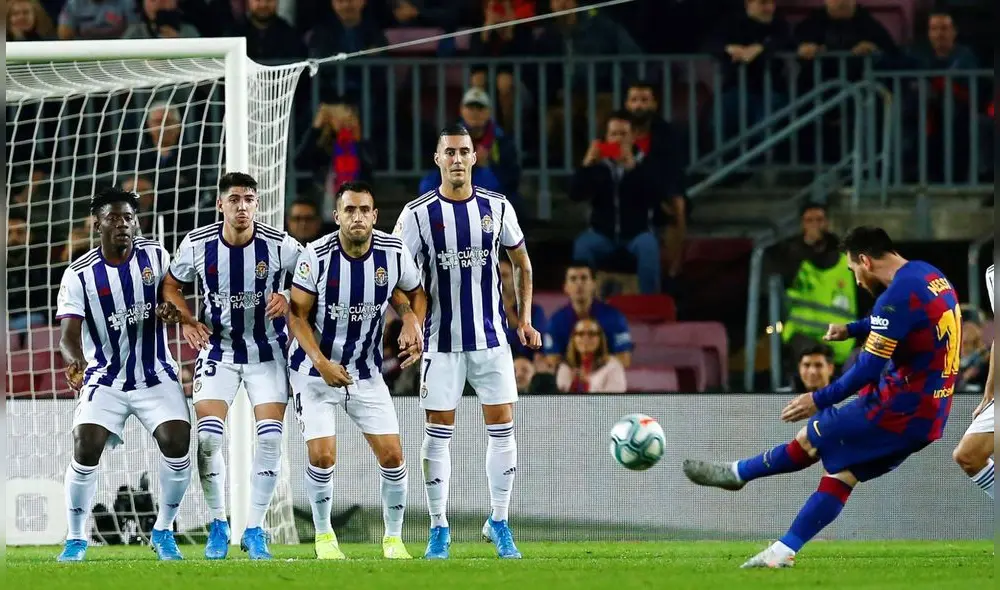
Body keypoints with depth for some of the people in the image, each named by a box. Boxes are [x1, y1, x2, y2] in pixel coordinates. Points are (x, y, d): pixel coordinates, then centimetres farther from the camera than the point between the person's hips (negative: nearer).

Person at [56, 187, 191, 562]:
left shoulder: (156, 257, -2)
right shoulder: (79, 274, -10)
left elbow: (172, 297, 11)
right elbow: (68, 336, -16)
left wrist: (169, 312, -15)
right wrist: (76, 362, -38)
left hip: (156, 376, 2)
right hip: (105, 379, -2)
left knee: (178, 443, -15)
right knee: (86, 449, -17)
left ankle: (163, 531, 6)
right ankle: (76, 539, 1)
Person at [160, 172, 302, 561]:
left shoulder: (280, 245, -14)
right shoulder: (198, 244, -10)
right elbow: (171, 285, 7)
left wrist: (288, 298, -18)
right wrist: (186, 321, -9)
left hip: (268, 351, 0)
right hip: (218, 349, 1)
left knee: (270, 438, -9)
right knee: (208, 438, -11)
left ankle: (254, 529, 5)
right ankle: (218, 525, 7)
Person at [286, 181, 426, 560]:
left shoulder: (394, 253, -11)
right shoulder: (316, 256, -19)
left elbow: (414, 293, 9)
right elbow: (298, 315, -12)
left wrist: (412, 323, -12)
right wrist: (322, 363, -23)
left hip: (367, 370, 3)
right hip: (315, 368, -3)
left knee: (392, 455, -3)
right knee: (322, 456, -12)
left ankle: (394, 537, 16)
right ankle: (323, 535, 11)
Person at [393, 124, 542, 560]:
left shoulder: (497, 208, 2)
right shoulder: (418, 214, -5)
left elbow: (521, 262, 15)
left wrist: (525, 318, 8)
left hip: (491, 336, 2)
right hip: (441, 340, -2)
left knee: (502, 428, 1)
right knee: (438, 433, -1)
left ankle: (499, 523, 13)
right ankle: (439, 529, 8)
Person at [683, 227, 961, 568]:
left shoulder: (897, 296, -22)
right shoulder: (929, 275, 8)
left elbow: (869, 370, -21)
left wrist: (820, 400, -10)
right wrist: (851, 329, 39)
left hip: (899, 408, -9)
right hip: (931, 413, 9)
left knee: (810, 440, 7)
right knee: (840, 473, 11)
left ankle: (736, 474, 25)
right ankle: (782, 553, 10)